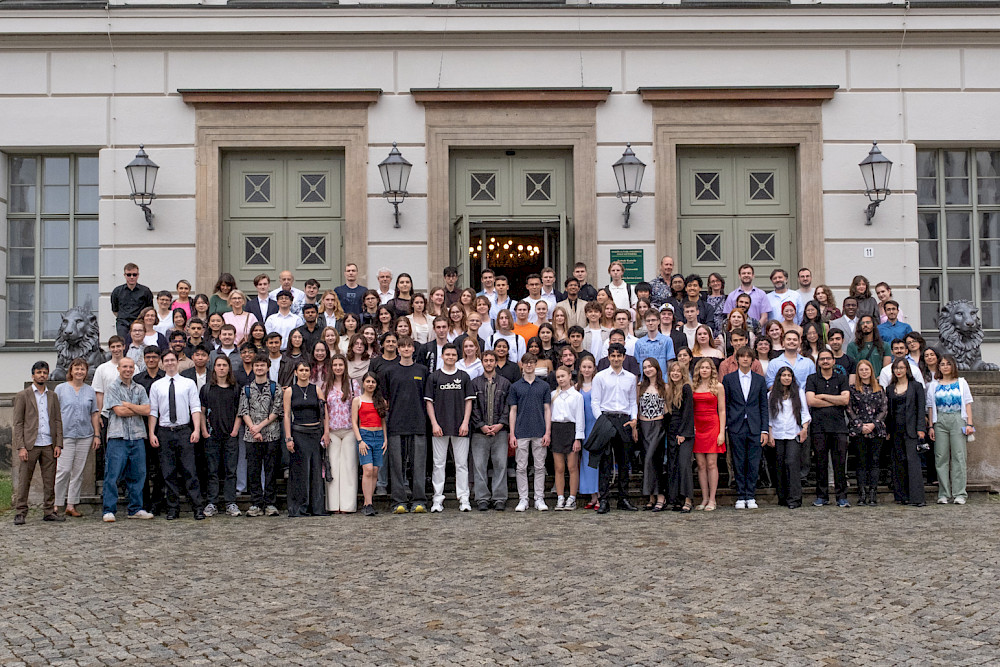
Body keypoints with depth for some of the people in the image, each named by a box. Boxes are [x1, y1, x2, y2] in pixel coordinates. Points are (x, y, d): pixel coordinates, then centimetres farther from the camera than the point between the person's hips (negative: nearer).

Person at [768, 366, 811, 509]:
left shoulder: (799, 392, 9)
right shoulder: (772, 395, 11)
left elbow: (804, 412, 6)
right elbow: (769, 417, 12)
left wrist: (805, 428, -7)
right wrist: (770, 434, 4)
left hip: (794, 434, -2)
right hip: (778, 435, 2)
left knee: (792, 463, -14)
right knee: (780, 465, 1)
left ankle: (794, 499, -15)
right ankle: (782, 497, 10)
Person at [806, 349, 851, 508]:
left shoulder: (841, 379, 12)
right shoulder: (812, 379, 9)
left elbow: (845, 399, -2)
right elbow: (810, 401, -4)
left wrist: (823, 396, -2)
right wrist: (835, 401, -2)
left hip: (838, 425, 0)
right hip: (819, 426, 0)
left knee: (840, 462, -3)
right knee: (820, 462, 1)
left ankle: (841, 496, 2)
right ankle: (821, 496, 9)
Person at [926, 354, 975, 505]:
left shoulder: (961, 383, 10)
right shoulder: (933, 385, 12)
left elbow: (968, 404, 7)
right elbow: (931, 406, 11)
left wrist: (969, 424, -2)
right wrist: (931, 426, 4)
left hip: (958, 420, -1)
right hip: (940, 421, 1)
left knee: (958, 456, -7)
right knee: (941, 457, -2)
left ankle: (959, 494, -5)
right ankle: (944, 494, 2)